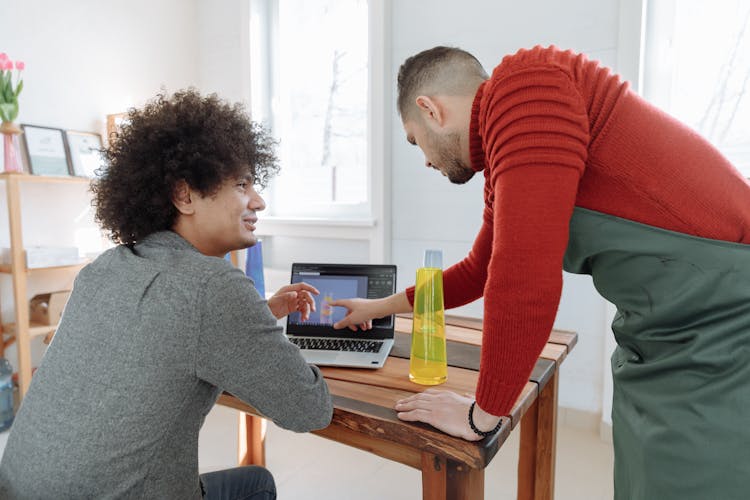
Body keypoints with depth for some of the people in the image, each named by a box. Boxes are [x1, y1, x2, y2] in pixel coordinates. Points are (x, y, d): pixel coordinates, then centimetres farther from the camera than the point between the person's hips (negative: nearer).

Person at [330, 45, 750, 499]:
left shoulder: (524, 84, -16)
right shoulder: (504, 161, 12)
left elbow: (525, 276, -25)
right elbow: (480, 271, 26)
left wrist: (482, 415, -9)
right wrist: (379, 307, 36)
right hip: (663, 343, 9)